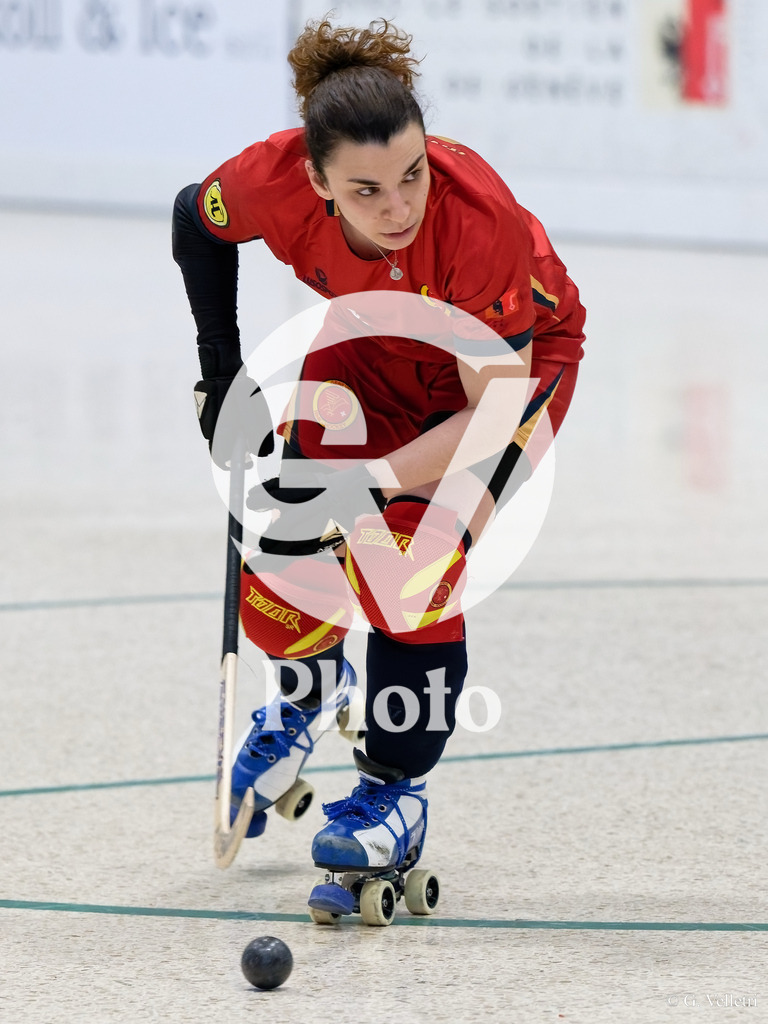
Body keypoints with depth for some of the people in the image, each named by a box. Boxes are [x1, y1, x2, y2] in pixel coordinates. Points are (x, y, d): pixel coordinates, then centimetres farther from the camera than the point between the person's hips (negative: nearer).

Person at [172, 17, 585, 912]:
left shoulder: (479, 216, -41)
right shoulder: (276, 181, -32)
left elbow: (496, 411, -33)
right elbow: (197, 219, -5)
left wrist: (370, 484, -41)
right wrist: (219, 370, -4)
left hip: (514, 360, -3)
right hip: (367, 347, 4)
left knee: (409, 570, -21)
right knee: (282, 571, -6)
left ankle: (397, 791, 2)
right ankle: (308, 692, 30)